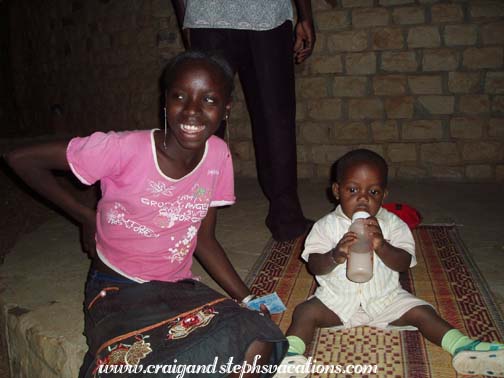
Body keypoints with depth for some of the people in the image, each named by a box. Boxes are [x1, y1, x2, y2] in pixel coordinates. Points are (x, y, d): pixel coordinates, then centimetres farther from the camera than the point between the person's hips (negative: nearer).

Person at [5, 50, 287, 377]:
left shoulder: (218, 156, -5)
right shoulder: (125, 149, -19)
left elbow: (203, 240, 5)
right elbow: (22, 159, -10)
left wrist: (247, 298, -3)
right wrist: (86, 217, -6)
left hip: (179, 289, 4)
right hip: (117, 293, -3)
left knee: (257, 345, -21)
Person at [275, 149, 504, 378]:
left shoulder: (392, 224, -5)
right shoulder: (327, 226, -7)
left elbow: (404, 263, -13)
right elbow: (314, 265, -12)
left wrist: (381, 246, -33)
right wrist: (336, 255, -34)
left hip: (385, 298, 1)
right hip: (337, 299, -1)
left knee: (421, 312, -13)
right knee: (305, 313, -21)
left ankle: (462, 347, -9)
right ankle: (291, 353, -30)